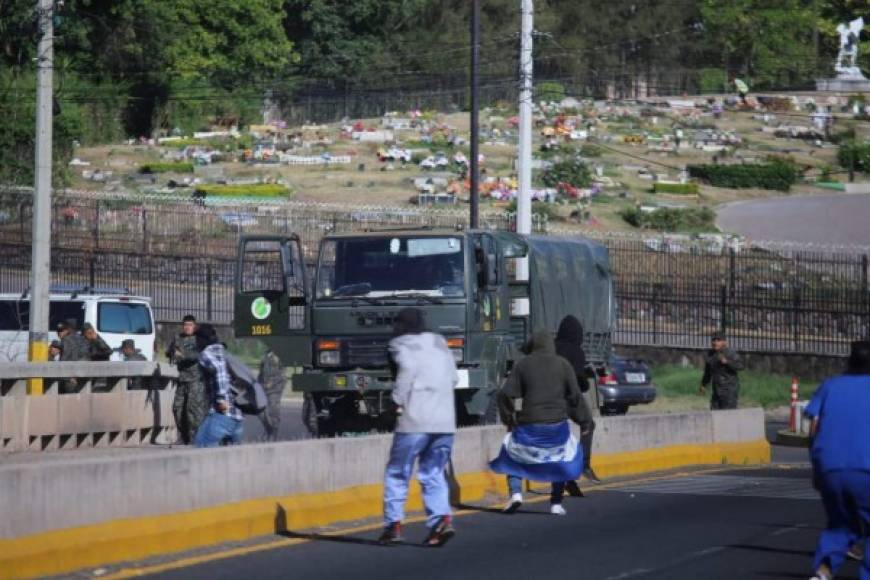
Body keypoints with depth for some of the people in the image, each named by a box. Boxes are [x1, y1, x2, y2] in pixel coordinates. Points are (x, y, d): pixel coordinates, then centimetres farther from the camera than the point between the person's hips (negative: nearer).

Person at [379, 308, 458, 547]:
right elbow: (454, 378, 17)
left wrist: (399, 400, -10)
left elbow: (409, 366, -18)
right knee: (433, 473, 12)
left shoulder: (401, 345, 1)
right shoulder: (440, 344, 19)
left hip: (415, 421, -5)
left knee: (396, 473, 7)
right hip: (445, 421, 5)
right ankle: (442, 518, -8)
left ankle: (393, 524, 2)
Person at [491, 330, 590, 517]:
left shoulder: (523, 365, 1)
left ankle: (515, 493, -3)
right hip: (557, 425, 1)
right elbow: (575, 396, 0)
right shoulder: (563, 364, 1)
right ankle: (556, 503, 13)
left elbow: (505, 394, -3)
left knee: (514, 457, 18)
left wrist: (508, 418, 11)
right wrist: (583, 419, 11)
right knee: (561, 460, 20)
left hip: (529, 426, -1)